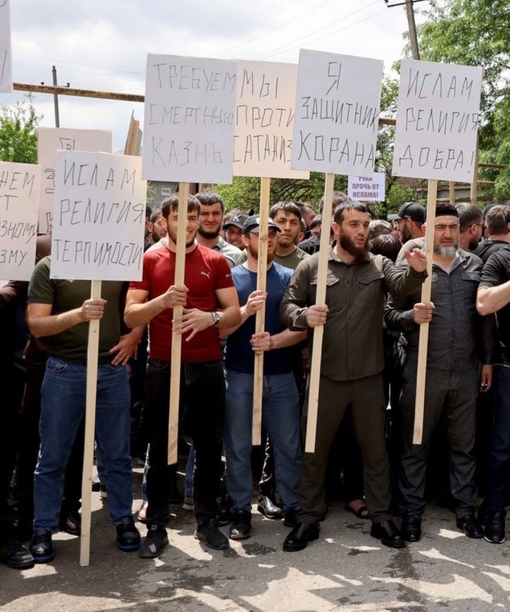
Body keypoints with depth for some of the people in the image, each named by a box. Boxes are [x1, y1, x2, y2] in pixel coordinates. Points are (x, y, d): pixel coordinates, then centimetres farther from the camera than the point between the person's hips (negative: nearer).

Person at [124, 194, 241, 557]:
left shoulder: (216, 261, 4)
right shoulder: (149, 260, 1)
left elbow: (235, 312, 2)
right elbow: (130, 316, -5)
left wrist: (210, 317, -19)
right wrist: (162, 301, -24)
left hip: (208, 367, 1)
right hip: (163, 367, -1)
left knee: (210, 445, 9)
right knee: (161, 447, 7)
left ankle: (207, 522, 24)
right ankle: (157, 527, 17)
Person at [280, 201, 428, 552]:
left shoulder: (379, 265, 3)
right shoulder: (312, 266, -1)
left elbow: (402, 285, -14)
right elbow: (287, 306, -1)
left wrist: (417, 272, -36)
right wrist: (304, 316, -23)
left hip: (369, 376, 2)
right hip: (326, 375, -1)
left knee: (375, 450, 13)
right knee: (315, 450, 9)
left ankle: (381, 517, 27)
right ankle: (309, 519, 23)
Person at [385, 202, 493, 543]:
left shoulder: (474, 265, 8)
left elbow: (484, 316, 10)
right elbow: (390, 314, -3)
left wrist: (487, 359, 9)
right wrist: (411, 316, -22)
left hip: (466, 371, 3)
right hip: (422, 370, -3)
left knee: (464, 444, 13)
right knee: (416, 445, 7)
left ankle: (466, 509, 26)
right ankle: (412, 511, 19)